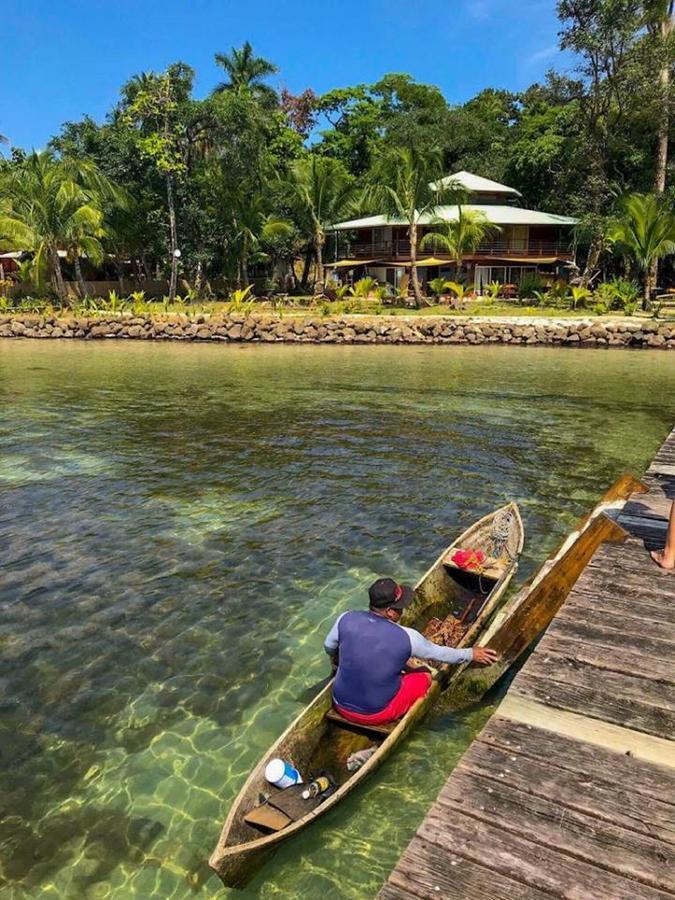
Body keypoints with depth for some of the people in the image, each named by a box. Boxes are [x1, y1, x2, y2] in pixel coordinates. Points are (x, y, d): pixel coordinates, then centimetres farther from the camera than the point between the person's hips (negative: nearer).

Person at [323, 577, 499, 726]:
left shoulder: (346, 619, -14)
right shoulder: (406, 637, -20)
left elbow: (329, 648, 5)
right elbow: (438, 653, -2)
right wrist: (471, 654, 15)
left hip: (341, 706, 4)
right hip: (376, 715, -3)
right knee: (424, 675, 14)